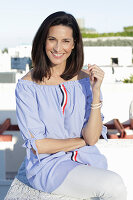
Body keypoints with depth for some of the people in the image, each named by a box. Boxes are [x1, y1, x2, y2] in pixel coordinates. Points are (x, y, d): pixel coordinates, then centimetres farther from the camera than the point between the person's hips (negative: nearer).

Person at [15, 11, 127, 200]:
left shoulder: (85, 79, 1)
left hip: (86, 161, 4)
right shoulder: (27, 85, -8)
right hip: (47, 165, -4)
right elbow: (38, 146, -10)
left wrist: (96, 92, -16)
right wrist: (81, 141, -4)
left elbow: (92, 138, -6)